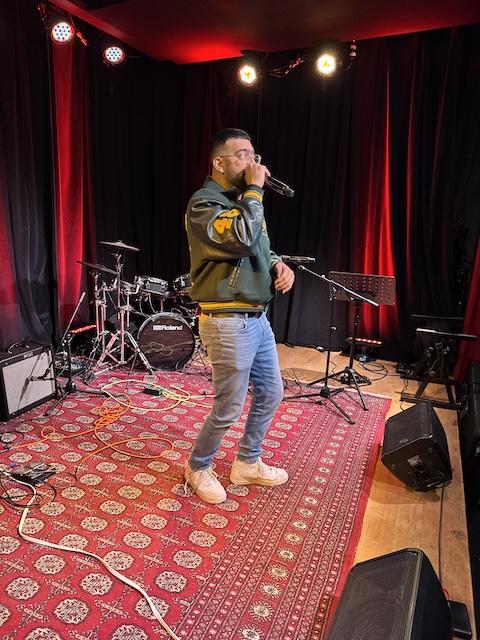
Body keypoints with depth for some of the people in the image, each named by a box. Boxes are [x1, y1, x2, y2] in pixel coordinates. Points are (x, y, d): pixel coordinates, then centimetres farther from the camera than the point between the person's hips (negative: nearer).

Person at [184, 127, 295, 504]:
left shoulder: (243, 200, 15)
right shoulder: (203, 204, -12)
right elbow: (241, 239, -30)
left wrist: (279, 265, 1)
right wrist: (255, 189, -17)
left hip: (258, 317, 9)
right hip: (228, 322, -9)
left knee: (270, 394, 17)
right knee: (229, 409, 2)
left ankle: (248, 464, 37)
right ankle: (198, 468, 29)